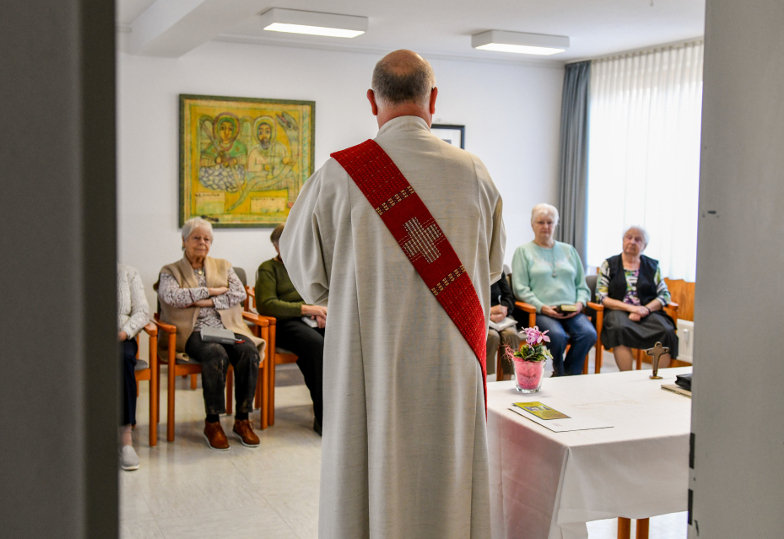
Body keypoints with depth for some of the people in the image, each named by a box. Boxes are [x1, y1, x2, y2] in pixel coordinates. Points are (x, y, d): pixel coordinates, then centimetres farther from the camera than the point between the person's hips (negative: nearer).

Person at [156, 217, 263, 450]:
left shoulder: (223, 266, 22)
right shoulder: (170, 271, 14)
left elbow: (239, 294, 6)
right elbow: (171, 296, -8)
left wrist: (207, 302, -6)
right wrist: (212, 290, -6)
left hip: (228, 329, 3)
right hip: (194, 333, -3)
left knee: (249, 351, -30)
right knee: (216, 354, -36)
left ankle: (242, 420, -19)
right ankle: (212, 423, -24)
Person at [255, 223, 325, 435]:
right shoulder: (268, 268, 10)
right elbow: (266, 304, -6)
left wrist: (324, 311, -4)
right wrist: (305, 308, -14)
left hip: (314, 321, 4)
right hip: (285, 323, -4)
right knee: (315, 344, -37)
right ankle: (323, 417, -33)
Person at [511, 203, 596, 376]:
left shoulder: (569, 250, 23)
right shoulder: (523, 251, 10)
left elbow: (582, 285, 21)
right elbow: (520, 289, 0)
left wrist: (580, 303, 0)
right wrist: (543, 307, -13)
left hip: (571, 311, 4)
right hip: (540, 312, -4)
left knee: (589, 333, -27)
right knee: (558, 335, -34)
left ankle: (569, 376, -8)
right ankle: (559, 373, -7)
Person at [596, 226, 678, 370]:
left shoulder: (652, 266, 17)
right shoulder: (609, 265, 11)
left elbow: (665, 295, 11)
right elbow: (601, 297, 2)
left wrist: (645, 309, -9)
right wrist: (630, 307, -10)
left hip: (648, 312, 2)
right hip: (618, 311, -2)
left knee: (667, 331, -30)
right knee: (620, 329, -38)